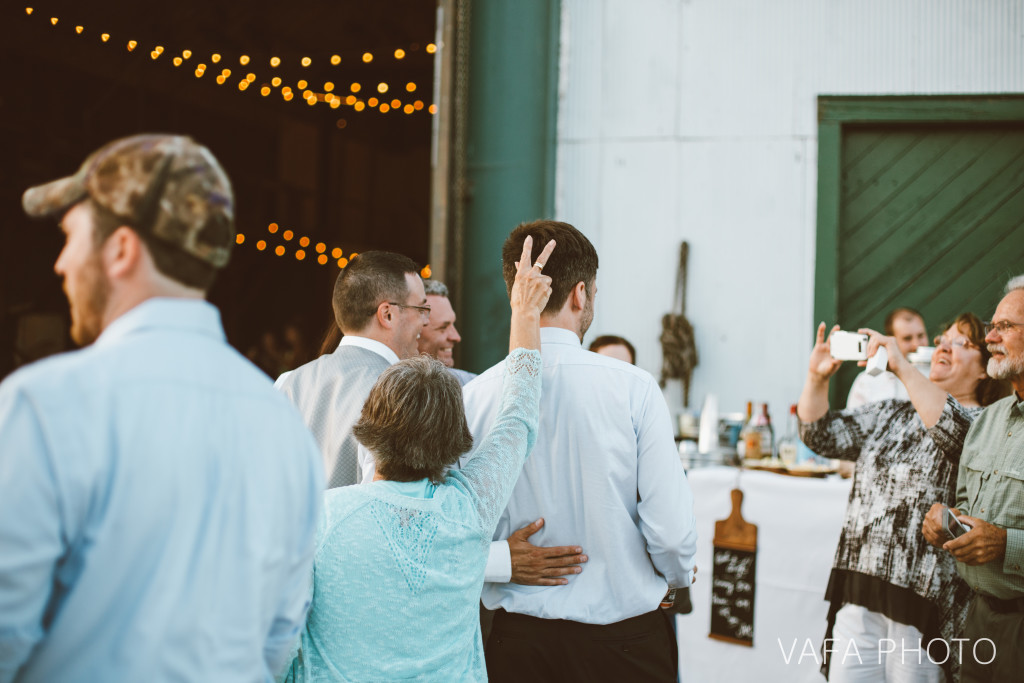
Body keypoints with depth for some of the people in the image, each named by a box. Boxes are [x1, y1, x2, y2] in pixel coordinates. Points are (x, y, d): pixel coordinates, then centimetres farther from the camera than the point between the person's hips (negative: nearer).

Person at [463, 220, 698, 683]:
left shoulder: (474, 396, -8)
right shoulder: (634, 389, -13)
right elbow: (672, 533, -14)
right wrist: (676, 577, 8)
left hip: (519, 642, 1)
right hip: (625, 639, -1)